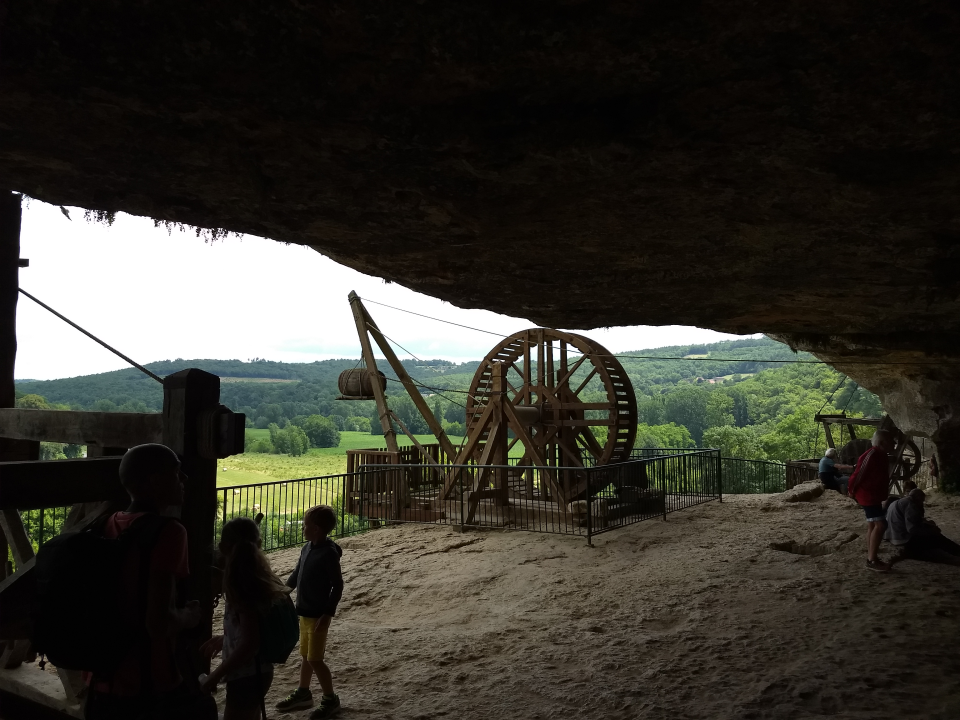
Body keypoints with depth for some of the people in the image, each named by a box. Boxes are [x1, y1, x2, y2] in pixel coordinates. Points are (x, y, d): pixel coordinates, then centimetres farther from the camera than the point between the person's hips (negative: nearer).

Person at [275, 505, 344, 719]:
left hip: (319, 614, -8)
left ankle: (331, 700, 14)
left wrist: (328, 613, -21)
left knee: (315, 659, -1)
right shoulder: (307, 548, 2)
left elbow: (337, 585, -19)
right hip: (305, 612, 8)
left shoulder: (329, 553, -20)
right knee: (305, 655, 20)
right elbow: (296, 574, 17)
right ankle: (303, 693, 36)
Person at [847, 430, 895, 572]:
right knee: (879, 525, -15)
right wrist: (852, 490, -10)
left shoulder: (880, 455, 12)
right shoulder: (872, 454, -21)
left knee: (872, 525, 14)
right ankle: (872, 560, -13)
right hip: (868, 496, -11)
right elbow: (859, 472, -20)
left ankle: (871, 558, 21)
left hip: (873, 496, 11)